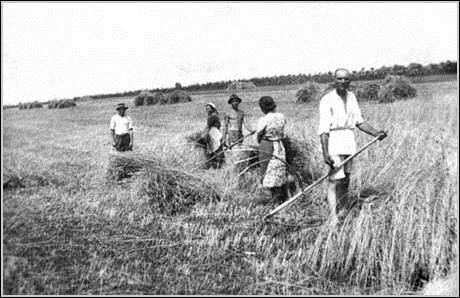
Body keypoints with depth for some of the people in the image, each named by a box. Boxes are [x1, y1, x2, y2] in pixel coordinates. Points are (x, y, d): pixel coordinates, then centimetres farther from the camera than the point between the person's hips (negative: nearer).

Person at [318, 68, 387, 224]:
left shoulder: (351, 97, 12)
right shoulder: (327, 100, -9)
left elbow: (359, 121, 16)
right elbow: (323, 128, -15)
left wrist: (376, 133, 4)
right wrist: (325, 152, -23)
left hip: (349, 141, 7)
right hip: (334, 141, -7)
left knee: (345, 180, 13)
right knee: (335, 180, -11)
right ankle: (333, 219, -10)